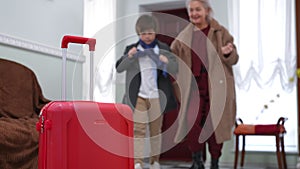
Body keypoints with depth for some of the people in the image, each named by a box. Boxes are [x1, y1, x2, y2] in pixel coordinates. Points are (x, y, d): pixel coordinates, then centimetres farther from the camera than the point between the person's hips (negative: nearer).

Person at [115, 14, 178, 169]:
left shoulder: (163, 49, 3)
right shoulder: (131, 49, 2)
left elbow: (175, 69, -1)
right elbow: (119, 68, -5)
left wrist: (167, 62, -22)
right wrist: (129, 56, -22)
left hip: (157, 96, 1)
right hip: (138, 96, -1)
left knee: (156, 129, 10)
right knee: (138, 129, -4)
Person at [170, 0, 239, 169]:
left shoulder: (220, 32, 1)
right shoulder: (184, 36, 8)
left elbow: (234, 59, 3)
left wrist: (228, 53, -17)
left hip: (216, 87, -1)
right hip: (194, 87, 2)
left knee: (215, 123, 3)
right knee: (191, 122, -12)